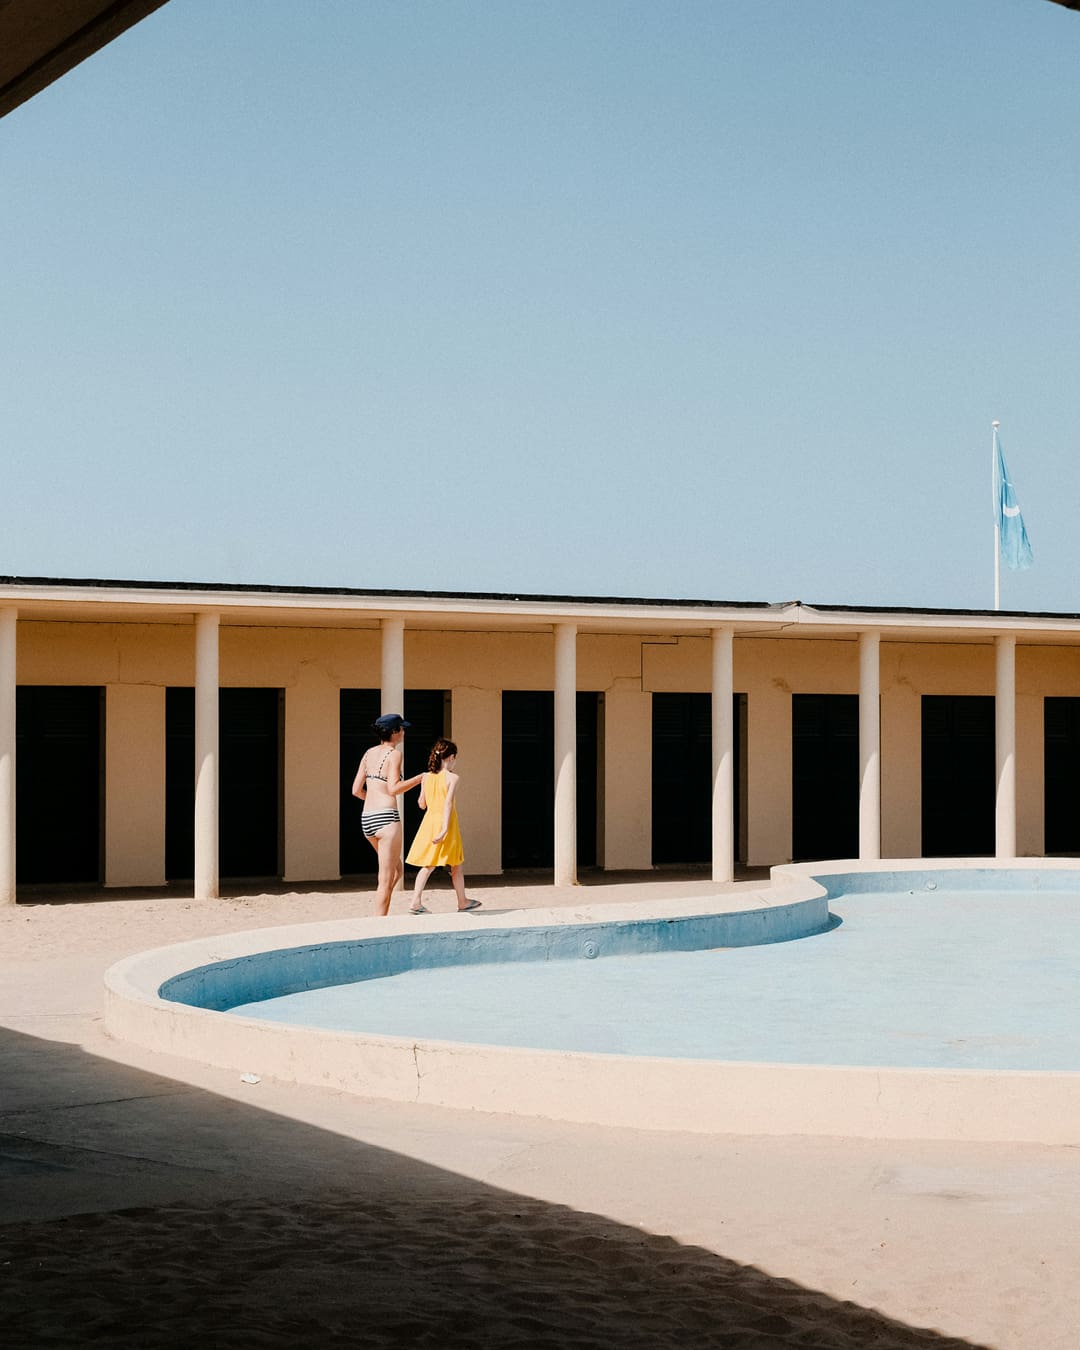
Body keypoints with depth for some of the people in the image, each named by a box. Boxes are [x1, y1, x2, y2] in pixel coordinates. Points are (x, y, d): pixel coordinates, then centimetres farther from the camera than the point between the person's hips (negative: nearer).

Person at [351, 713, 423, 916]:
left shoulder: (369, 753, 13)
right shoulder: (394, 753, -7)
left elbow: (356, 790, 13)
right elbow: (394, 788, -19)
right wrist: (419, 778, -8)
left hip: (367, 819, 8)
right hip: (386, 817, -8)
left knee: (397, 870, 21)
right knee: (386, 881, -3)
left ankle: (380, 917, 12)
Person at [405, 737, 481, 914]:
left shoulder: (427, 777, 4)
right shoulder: (452, 778, -11)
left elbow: (422, 803, 10)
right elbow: (448, 803, -20)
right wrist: (445, 829, -25)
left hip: (429, 821, 5)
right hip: (446, 822, -5)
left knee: (428, 865, 7)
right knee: (456, 866, 11)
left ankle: (416, 902, -7)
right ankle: (462, 902, 23)